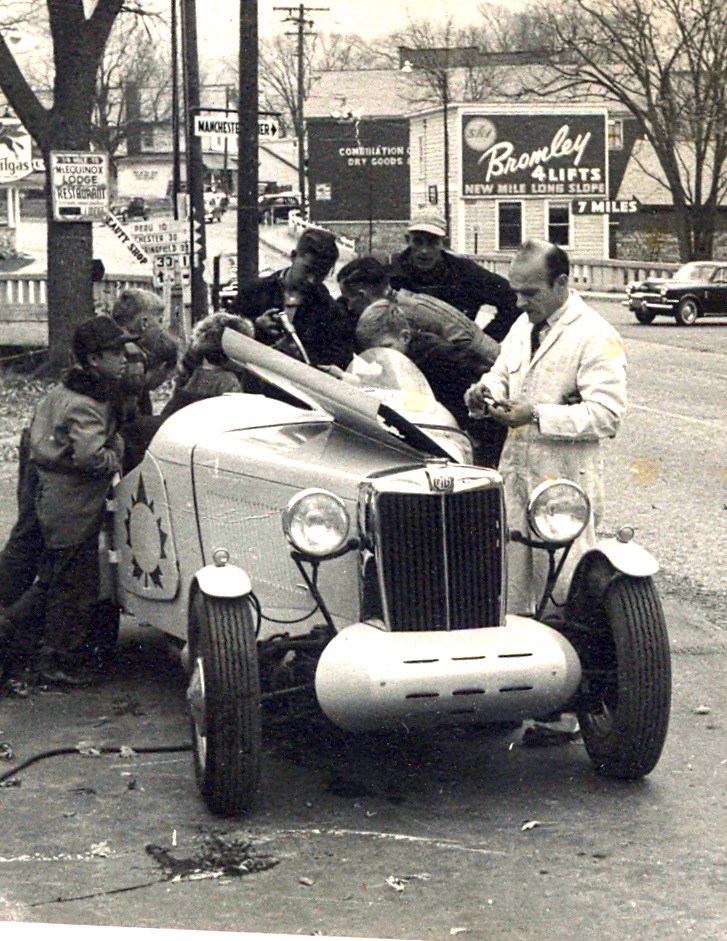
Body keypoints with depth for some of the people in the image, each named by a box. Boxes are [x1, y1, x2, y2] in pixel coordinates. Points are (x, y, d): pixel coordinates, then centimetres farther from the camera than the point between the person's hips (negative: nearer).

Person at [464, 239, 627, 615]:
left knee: (565, 582, -4)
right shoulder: (523, 326, 15)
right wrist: (487, 390, 3)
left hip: (566, 480, -8)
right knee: (511, 574, 12)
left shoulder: (595, 337, -12)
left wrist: (537, 416, -24)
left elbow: (607, 413, -19)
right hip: (515, 470, 8)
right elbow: (502, 374, 28)